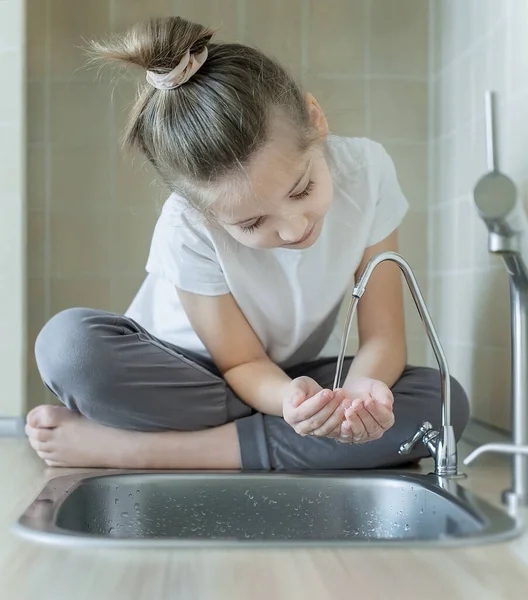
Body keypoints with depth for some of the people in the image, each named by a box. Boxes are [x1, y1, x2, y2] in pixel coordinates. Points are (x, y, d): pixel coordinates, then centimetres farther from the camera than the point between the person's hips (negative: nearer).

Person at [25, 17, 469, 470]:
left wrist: (361, 388, -40)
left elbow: (383, 338, -17)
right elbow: (244, 364, -17)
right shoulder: (187, 230, -27)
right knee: (68, 341, -31)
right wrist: (291, 400, -41)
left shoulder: (366, 170, -21)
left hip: (299, 380, 4)